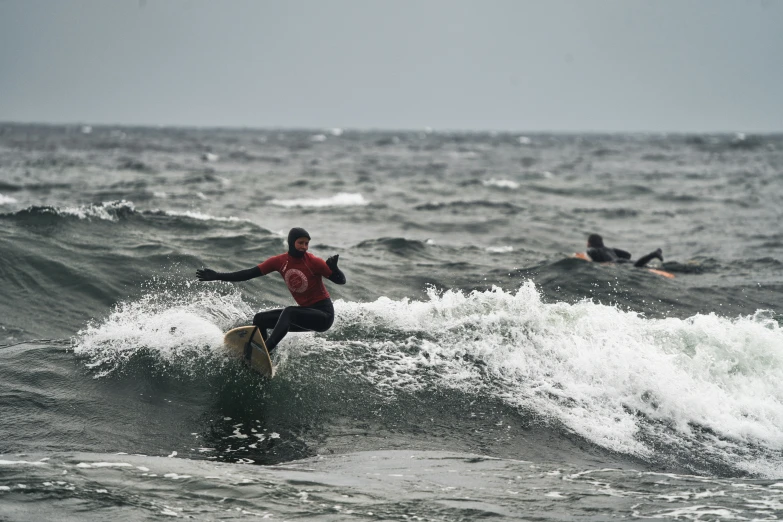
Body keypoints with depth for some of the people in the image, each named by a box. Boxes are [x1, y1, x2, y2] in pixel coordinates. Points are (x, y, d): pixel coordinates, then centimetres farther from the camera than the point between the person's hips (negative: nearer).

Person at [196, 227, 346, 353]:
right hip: (306, 314, 7)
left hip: (323, 314, -7)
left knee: (288, 312, -31)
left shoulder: (314, 262, -14)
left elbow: (341, 280, -11)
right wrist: (217, 276, -2)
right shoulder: (280, 261, 0)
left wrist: (333, 269, -34)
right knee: (260, 319, 5)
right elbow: (250, 273, 2)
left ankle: (266, 349, -43)